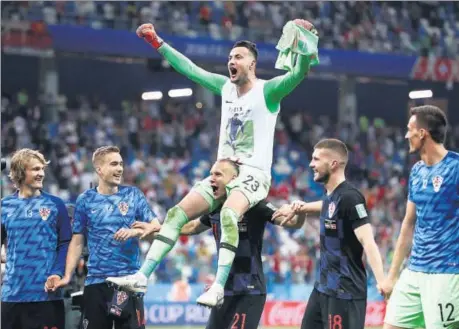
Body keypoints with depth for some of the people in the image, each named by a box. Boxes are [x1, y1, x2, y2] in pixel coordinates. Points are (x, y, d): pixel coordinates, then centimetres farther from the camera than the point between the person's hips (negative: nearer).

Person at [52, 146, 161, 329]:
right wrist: (67, 276, -2)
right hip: (96, 281, 0)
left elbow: (155, 227, 2)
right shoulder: (85, 200, 5)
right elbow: (77, 242, 7)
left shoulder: (133, 195, 6)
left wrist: (135, 232, -17)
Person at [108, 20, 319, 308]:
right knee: (177, 214, -7)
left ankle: (218, 288, -42)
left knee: (229, 214, -36)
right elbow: (189, 68, 19)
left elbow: (299, 73, -23)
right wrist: (156, 41, 18)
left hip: (253, 175, -7)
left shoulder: (267, 91, -7)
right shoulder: (225, 87, 11)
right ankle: (141, 277, -9)